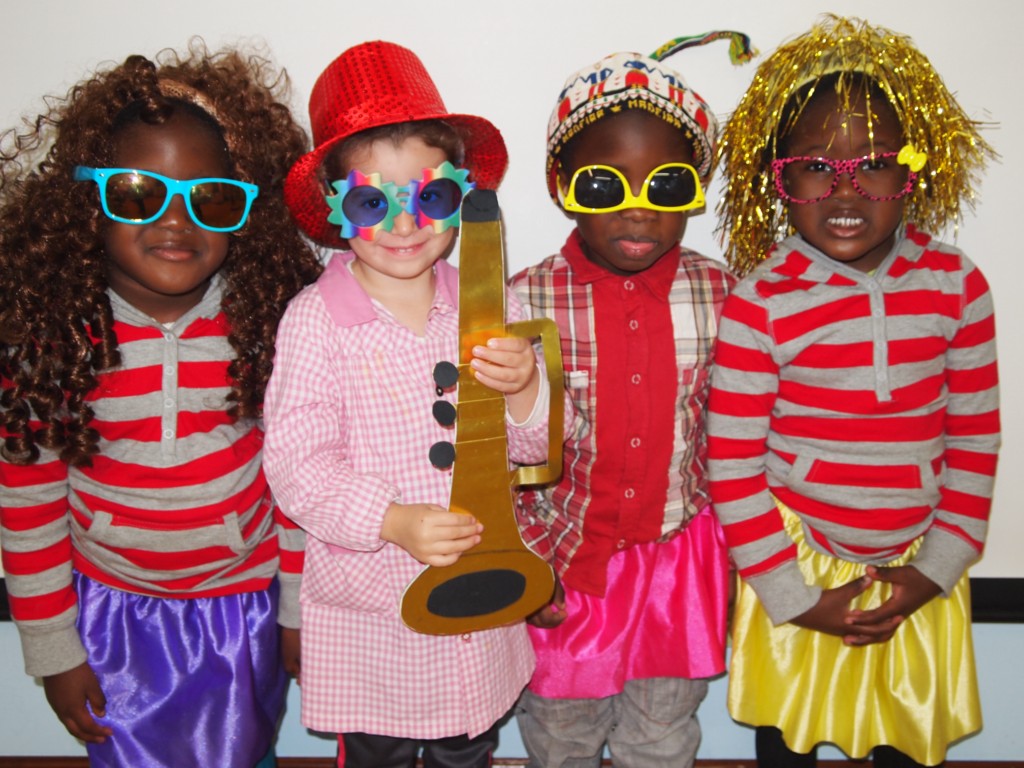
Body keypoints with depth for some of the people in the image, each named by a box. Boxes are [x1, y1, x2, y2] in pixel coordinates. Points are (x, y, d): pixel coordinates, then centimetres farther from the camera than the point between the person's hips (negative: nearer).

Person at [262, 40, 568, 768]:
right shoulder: (315, 320, -14)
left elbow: (532, 447, 1)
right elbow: (296, 462, -17)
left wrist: (525, 390, -21)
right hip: (367, 604, -2)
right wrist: (394, 523, -30)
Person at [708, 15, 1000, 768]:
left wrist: (937, 568, -3)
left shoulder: (957, 285, -6)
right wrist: (792, 595, -10)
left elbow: (975, 435, 1)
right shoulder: (760, 303, -17)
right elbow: (733, 462, -13)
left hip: (917, 569, 3)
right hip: (798, 564, -2)